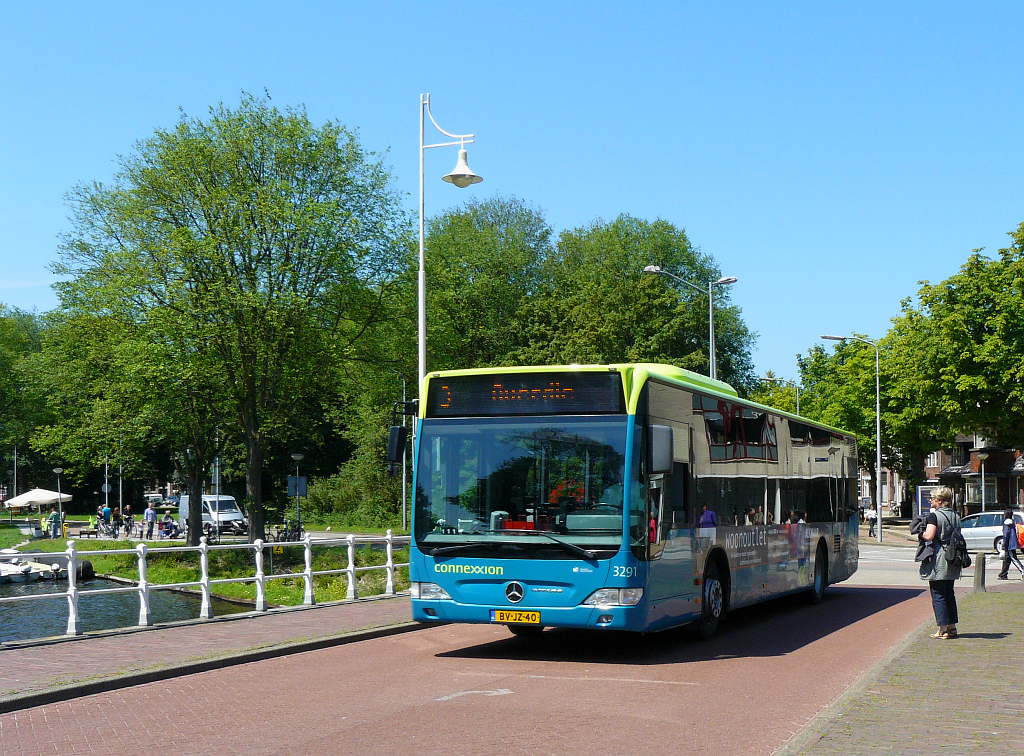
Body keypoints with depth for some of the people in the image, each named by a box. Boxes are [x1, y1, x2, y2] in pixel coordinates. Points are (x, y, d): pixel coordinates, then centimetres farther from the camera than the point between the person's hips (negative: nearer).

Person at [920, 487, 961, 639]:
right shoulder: (955, 516, 11)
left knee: (938, 595, -2)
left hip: (938, 561, -7)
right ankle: (952, 627, 19)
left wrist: (920, 534, -3)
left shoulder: (934, 515, -12)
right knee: (949, 594, 16)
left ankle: (943, 630, -4)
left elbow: (929, 536, -21)